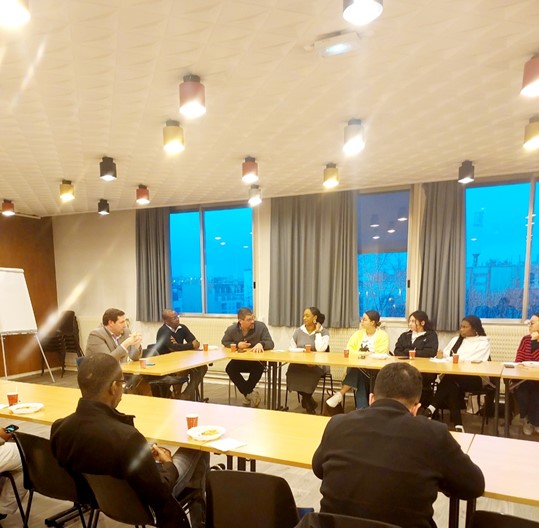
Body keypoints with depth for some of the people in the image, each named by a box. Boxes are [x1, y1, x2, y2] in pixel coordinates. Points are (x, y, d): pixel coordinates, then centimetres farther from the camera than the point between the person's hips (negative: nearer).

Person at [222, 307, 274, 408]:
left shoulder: (261, 327, -12)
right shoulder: (231, 329, -7)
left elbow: (270, 344, -12)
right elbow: (224, 342, 7)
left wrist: (261, 344, -36)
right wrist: (237, 345, -13)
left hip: (256, 360, -2)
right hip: (239, 360, 2)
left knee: (259, 368, -35)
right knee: (230, 368, -27)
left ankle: (246, 393, -11)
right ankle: (249, 393, -15)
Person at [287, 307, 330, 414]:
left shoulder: (324, 332, -1)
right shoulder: (298, 331, 8)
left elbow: (320, 349, -19)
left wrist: (317, 332, -10)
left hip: (317, 364, -3)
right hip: (300, 363, 3)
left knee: (311, 373, -36)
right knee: (292, 371, -29)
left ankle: (306, 399, -4)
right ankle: (309, 401, -4)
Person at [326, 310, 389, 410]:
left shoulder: (383, 335, -1)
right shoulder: (358, 334, 13)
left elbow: (380, 355, -13)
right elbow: (349, 350, 3)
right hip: (358, 367, 4)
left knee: (357, 368, -33)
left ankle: (340, 394, -28)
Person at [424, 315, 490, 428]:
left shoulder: (483, 342, 4)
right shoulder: (455, 339, 21)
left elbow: (477, 361, -12)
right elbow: (444, 355, 12)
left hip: (475, 378, -4)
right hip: (454, 377, 4)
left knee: (449, 378, -34)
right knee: (451, 385, -33)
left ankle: (432, 408, -30)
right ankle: (457, 423, -30)